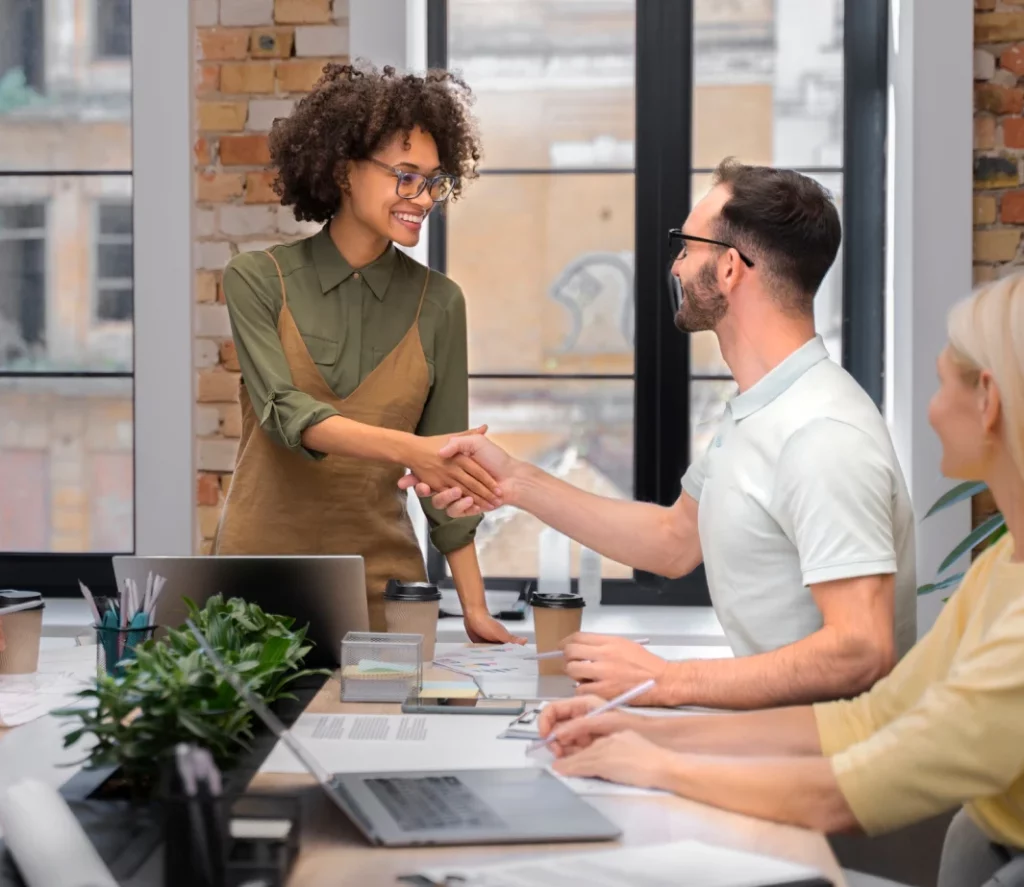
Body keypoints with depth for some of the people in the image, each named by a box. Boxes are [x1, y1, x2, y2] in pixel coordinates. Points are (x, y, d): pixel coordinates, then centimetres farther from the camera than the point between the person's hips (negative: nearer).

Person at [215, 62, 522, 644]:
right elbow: (285, 413, -17)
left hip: (382, 574, 2)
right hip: (265, 565, -1)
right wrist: (407, 448, -33)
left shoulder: (437, 303, 1)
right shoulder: (258, 281, -3)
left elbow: (446, 462, 4)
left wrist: (475, 608, -3)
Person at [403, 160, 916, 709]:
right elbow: (675, 540, 24)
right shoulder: (755, 411, 12)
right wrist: (517, 483, 17)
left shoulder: (824, 434, -22)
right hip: (775, 724, 9)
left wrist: (667, 682, -24)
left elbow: (860, 651, -27)